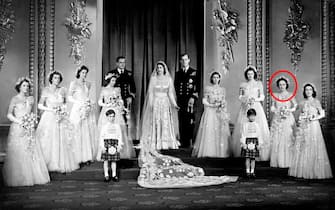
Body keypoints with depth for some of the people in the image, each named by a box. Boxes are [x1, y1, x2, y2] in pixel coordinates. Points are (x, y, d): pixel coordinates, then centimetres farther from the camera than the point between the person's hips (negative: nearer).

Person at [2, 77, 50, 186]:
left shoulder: (31, 99, 11)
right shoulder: (15, 99, -3)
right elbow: (9, 114, -4)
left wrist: (32, 120, 2)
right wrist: (19, 121, -14)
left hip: (29, 129, 5)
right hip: (17, 128, -5)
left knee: (32, 151, 1)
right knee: (17, 153, -4)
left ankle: (32, 176, 8)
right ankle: (16, 178, 3)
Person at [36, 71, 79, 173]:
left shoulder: (62, 90, 7)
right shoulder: (46, 90, -3)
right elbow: (40, 105, -3)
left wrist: (63, 109, -2)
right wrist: (51, 109, -15)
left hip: (61, 119, 3)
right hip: (49, 118, -3)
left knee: (62, 142, -1)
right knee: (49, 142, -4)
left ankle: (62, 165, 6)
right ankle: (48, 165, 4)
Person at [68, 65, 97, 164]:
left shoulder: (88, 84, 14)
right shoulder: (74, 83, -1)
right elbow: (69, 97, -3)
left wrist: (90, 103, 1)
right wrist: (80, 103, -13)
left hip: (88, 111, 5)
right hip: (78, 110, -5)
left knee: (89, 133, 1)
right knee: (78, 133, -6)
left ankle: (88, 157, 6)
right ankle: (78, 157, -3)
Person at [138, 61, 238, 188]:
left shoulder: (168, 79, 7)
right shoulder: (153, 79, 2)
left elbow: (170, 93, 7)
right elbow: (150, 93, 0)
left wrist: (174, 104, -5)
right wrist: (151, 105, -9)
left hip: (165, 104, 2)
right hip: (156, 103, -2)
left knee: (166, 122, -2)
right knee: (155, 123, -4)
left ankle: (163, 144, 3)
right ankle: (153, 147, 0)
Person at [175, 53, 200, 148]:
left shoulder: (194, 72, 6)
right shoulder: (178, 73, 17)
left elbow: (197, 87, -1)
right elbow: (176, 86, 15)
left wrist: (193, 97, -12)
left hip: (190, 99, -3)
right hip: (180, 100, 3)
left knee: (189, 121, -6)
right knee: (181, 122, 0)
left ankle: (189, 142, -2)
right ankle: (183, 142, 3)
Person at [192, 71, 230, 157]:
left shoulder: (222, 89, 11)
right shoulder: (208, 88, 3)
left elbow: (224, 101, 14)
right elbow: (204, 101, 1)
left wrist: (222, 106, -5)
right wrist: (212, 105, -11)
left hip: (220, 113, 3)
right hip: (209, 112, -2)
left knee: (221, 132, -3)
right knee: (209, 131, -8)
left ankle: (220, 151, 2)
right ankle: (208, 151, -4)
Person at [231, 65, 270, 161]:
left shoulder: (259, 84, 7)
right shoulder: (243, 85, 12)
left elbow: (262, 97, 5)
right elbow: (240, 96, 12)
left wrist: (255, 99, -13)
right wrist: (245, 99, -7)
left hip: (256, 107, -2)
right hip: (245, 108, 2)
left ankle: (258, 153, -8)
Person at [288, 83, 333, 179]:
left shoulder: (316, 102, 3)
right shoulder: (302, 103, 11)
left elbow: (322, 114, 2)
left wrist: (314, 118, -13)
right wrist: (299, 121, -2)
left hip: (313, 126, -3)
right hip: (303, 127, 3)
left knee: (313, 148, -5)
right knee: (301, 148, -1)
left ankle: (314, 171, 1)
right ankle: (302, 171, 4)